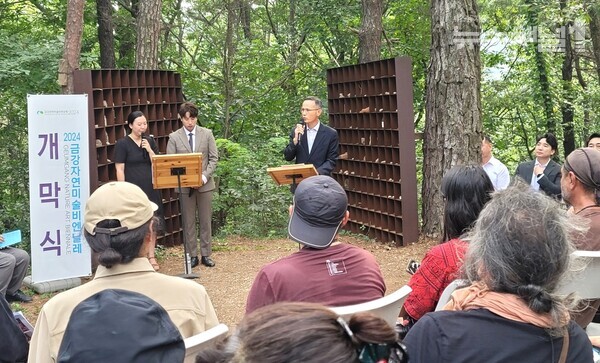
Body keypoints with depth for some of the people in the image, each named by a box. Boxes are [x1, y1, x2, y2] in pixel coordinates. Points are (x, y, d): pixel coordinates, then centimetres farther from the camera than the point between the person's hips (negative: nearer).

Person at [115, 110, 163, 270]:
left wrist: (149, 150, -8)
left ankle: (151, 256, 16)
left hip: (150, 188, 5)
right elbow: (120, 170, -7)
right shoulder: (123, 144, -5)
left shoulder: (150, 141, 9)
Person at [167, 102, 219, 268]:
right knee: (188, 222, 5)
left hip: (205, 184, 1)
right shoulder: (174, 137, 0)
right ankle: (192, 255, 12)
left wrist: (205, 176, -13)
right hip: (184, 185, -1)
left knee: (206, 221, 6)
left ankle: (206, 255, 14)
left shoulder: (207, 134, 3)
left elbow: (214, 158, 2)